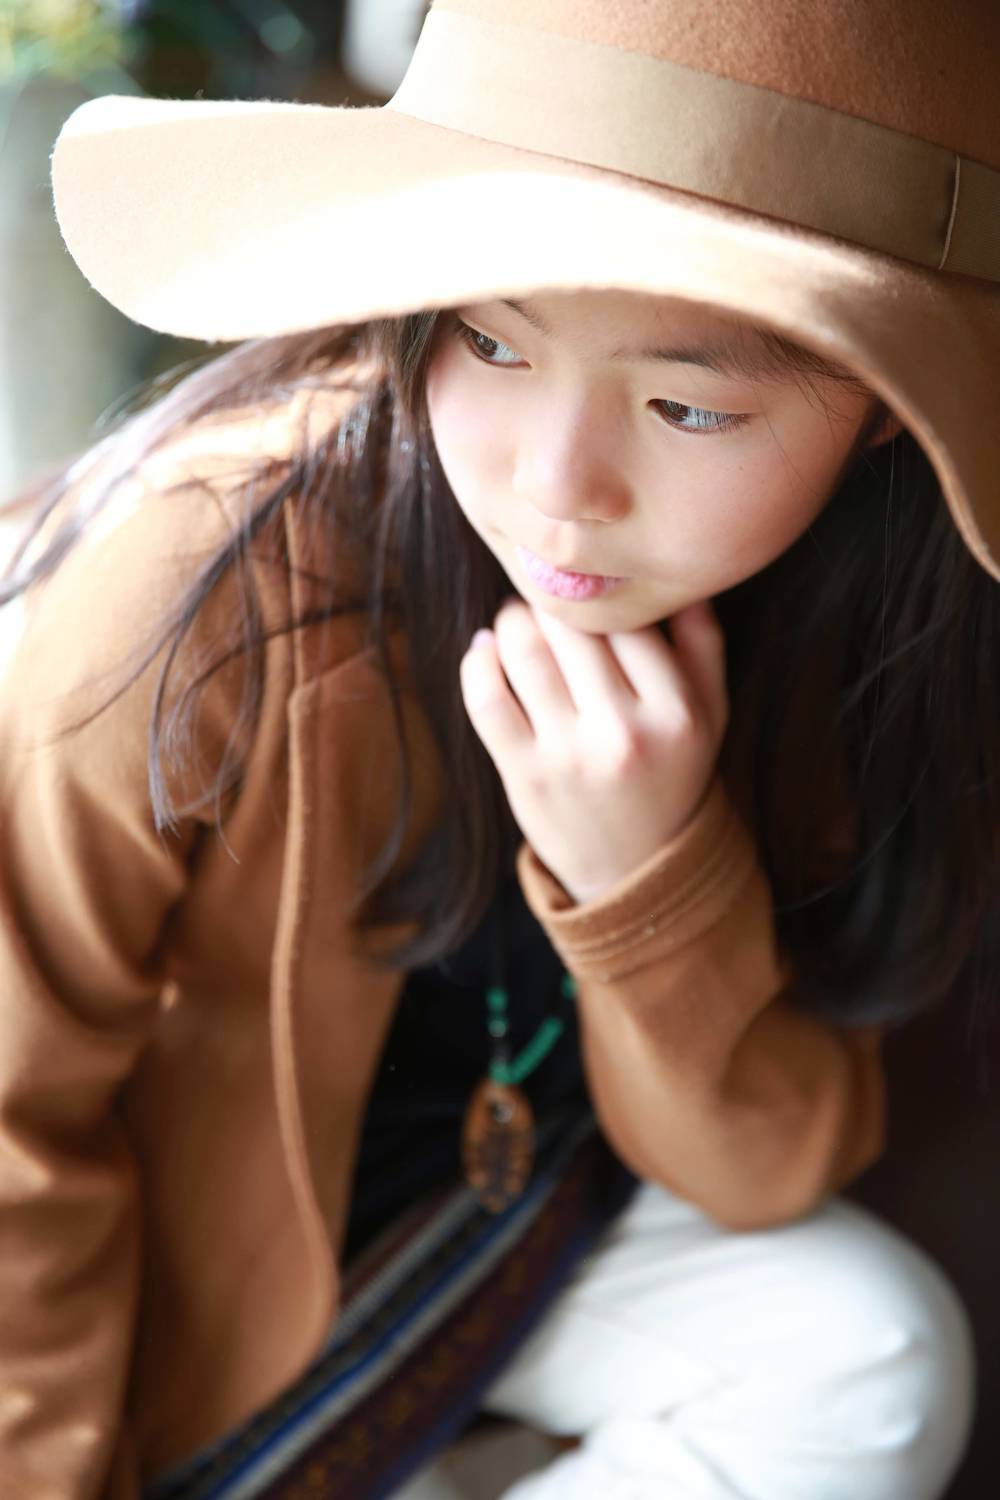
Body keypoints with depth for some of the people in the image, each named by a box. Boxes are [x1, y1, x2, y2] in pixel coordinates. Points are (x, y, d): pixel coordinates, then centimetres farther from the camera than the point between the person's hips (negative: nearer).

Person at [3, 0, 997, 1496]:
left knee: (878, 1357, -14)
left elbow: (762, 1177, -13)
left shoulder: (837, 612, -17)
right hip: (164, 1279, -4)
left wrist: (652, 879, -32)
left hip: (520, 1202, 4)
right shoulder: (195, 581, -33)